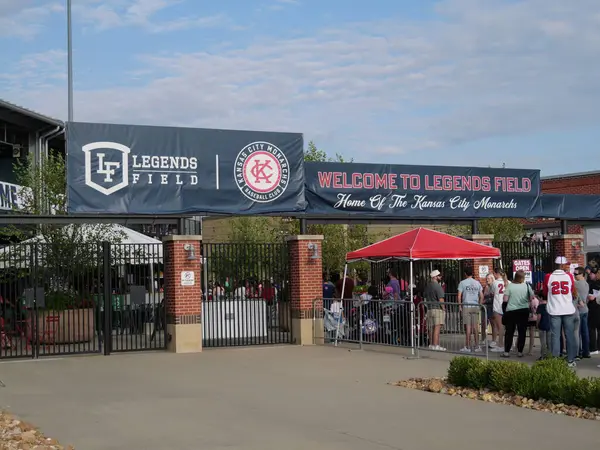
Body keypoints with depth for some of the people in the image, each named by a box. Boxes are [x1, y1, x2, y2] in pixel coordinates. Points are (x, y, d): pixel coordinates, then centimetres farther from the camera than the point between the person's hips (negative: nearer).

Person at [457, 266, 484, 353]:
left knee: (468, 327, -3)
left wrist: (460, 306, 1)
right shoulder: (477, 283, 8)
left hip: (466, 306, -3)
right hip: (476, 306, 3)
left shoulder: (462, 283, -3)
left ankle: (468, 347, -1)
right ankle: (476, 346, 10)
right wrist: (480, 305, 17)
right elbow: (481, 296, 7)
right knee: (475, 327, 8)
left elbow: (459, 296, -8)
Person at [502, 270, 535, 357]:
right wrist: (529, 306, 14)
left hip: (510, 311, 0)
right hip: (524, 312, 0)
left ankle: (506, 351, 6)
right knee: (522, 332, 8)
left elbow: (505, 299, -8)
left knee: (509, 332, 6)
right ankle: (520, 351, 9)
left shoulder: (510, 286, -5)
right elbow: (532, 299, -1)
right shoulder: (527, 286, -3)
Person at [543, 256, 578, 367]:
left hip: (554, 311, 0)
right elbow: (574, 293, 9)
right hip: (568, 310, 0)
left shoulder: (548, 277, -2)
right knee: (570, 335, 7)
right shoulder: (569, 276, -2)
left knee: (555, 335, 4)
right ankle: (571, 360, 9)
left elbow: (545, 293, 11)